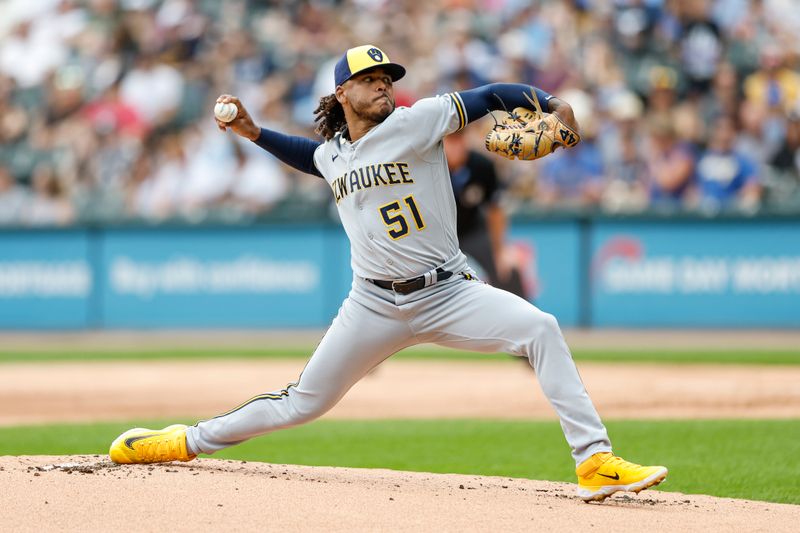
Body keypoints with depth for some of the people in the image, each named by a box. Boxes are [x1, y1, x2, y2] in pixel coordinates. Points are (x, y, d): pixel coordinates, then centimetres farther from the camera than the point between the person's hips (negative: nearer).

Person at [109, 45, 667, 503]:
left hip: (448, 293, -3)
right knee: (305, 401, 6)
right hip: (374, 306, 3)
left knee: (541, 328, -26)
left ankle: (595, 461, -26)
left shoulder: (415, 122, -6)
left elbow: (488, 98, -14)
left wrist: (551, 103, -30)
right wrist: (255, 133, 25)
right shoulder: (331, 154, 9)